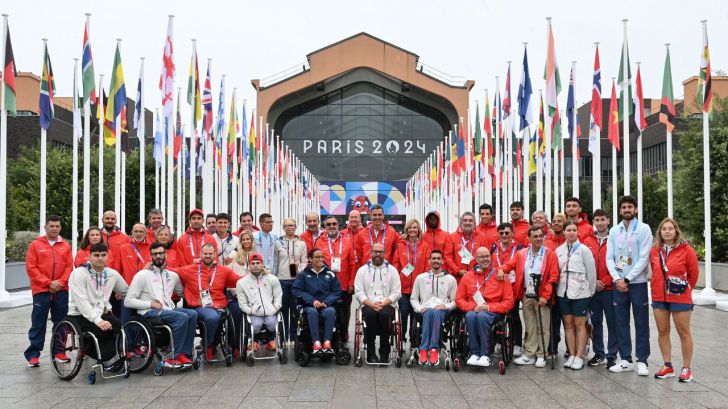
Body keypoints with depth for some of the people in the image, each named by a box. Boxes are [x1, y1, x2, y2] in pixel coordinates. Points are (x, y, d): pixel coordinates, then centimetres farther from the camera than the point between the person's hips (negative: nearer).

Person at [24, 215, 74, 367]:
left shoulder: (65, 246, 8)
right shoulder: (36, 245, 2)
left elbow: (69, 266, 6)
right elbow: (31, 268, -4)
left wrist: (61, 283, -9)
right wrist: (48, 283, -11)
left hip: (61, 291, 3)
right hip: (41, 291, -2)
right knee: (38, 324, -1)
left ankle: (59, 351, 17)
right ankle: (33, 354, 4)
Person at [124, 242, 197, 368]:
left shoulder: (173, 275, 17)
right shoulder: (142, 275, 1)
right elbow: (128, 301, -3)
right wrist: (150, 304, -12)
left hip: (169, 309, 5)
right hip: (150, 312, -5)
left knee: (192, 314, -23)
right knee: (182, 317, -29)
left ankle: (184, 354, -20)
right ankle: (173, 358, -20)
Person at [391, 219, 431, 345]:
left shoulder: (424, 245, 5)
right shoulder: (400, 245, 6)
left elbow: (428, 265, 2)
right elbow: (395, 264, 5)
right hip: (403, 286, 0)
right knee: (403, 312, -2)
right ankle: (402, 336, 11)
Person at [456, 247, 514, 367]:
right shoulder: (468, 277, 11)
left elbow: (509, 301, 2)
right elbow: (459, 299, 11)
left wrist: (489, 307, -11)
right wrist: (473, 307, -7)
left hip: (493, 312, -2)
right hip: (473, 310, 2)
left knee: (482, 316, -35)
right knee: (470, 316, -33)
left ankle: (485, 355, -27)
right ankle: (474, 353, -26)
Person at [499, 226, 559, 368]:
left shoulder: (550, 254, -4)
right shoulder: (522, 254, 6)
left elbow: (553, 277, -7)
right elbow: (510, 264, 10)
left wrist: (545, 296, -14)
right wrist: (502, 269, -14)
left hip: (542, 297, -3)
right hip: (526, 296, 3)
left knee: (543, 327, 3)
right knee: (530, 327, 10)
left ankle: (541, 356, 11)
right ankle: (529, 355, 17)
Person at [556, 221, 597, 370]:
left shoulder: (584, 249, -4)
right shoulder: (559, 250, 7)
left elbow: (591, 271, -1)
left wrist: (590, 291, 2)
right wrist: (559, 286, 7)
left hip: (580, 292, -4)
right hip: (563, 292, 4)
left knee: (579, 324, 1)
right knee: (568, 324, 8)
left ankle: (579, 357, 7)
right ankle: (571, 355, 15)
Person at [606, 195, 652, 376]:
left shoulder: (643, 229, -2)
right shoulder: (614, 231, 9)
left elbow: (644, 258, -9)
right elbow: (609, 258, 5)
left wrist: (627, 279, -12)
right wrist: (617, 279, -8)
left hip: (637, 282, -4)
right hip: (618, 284, 4)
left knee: (641, 323, 2)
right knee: (621, 323, 7)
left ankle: (642, 361, 9)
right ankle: (626, 360, 15)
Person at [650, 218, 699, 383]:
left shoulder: (686, 250, -9)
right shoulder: (654, 251, 3)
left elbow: (694, 273, 1)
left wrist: (685, 288, 9)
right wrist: (660, 288, 13)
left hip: (680, 298, -4)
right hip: (659, 298, 4)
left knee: (684, 332, 3)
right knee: (662, 332, 10)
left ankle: (686, 368, 13)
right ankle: (667, 366, 21)